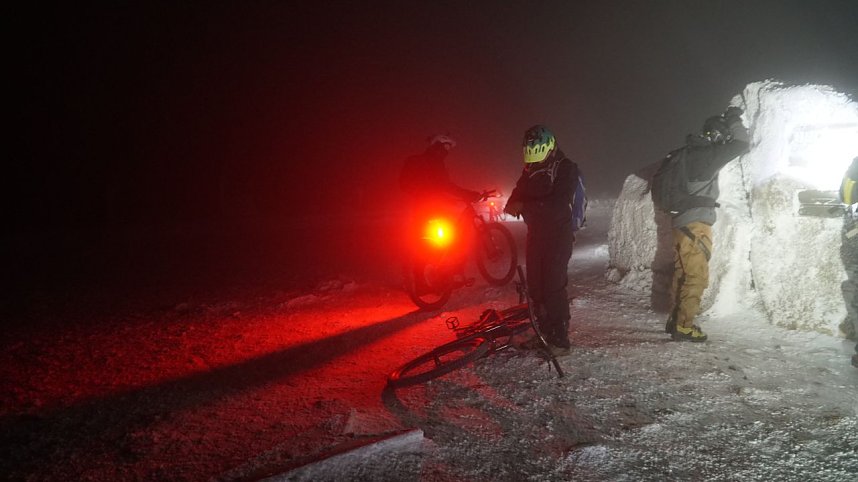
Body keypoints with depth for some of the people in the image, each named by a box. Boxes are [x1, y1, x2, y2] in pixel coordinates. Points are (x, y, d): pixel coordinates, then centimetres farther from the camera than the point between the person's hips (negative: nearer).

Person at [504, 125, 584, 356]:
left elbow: (558, 205, -22)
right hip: (536, 233, 7)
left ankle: (560, 340, -1)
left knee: (554, 286, -9)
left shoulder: (566, 168, -12)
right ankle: (544, 332, 22)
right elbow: (520, 192, 7)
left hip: (558, 235, -7)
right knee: (535, 285, 9)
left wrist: (524, 206, -25)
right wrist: (513, 204, -17)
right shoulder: (531, 168, 10)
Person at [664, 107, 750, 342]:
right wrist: (734, 120, 2)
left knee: (683, 274, 15)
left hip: (684, 223, 9)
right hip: (695, 224, -9)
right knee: (696, 276, -5)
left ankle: (676, 320, 22)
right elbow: (740, 144, -14)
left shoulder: (688, 153, 10)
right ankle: (683, 327, -3)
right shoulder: (705, 155, -14)